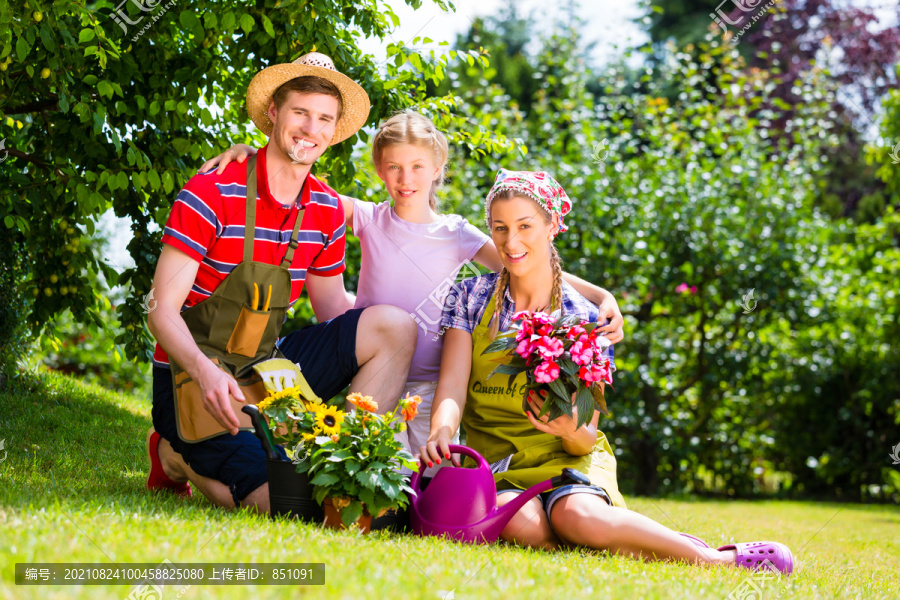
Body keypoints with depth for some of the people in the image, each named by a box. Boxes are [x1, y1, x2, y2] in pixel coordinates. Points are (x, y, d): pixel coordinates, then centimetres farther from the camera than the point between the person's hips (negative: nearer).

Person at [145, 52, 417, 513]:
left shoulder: (327, 210, 4)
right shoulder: (211, 194, -14)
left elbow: (334, 312, 13)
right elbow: (162, 312, -16)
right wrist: (205, 372, -36)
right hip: (196, 377, -6)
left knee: (394, 325, -13)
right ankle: (180, 457, 4)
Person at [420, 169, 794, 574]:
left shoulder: (585, 320, -1)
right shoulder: (471, 298, 3)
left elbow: (586, 439, -1)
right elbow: (452, 387, -9)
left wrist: (573, 432, -27)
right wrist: (441, 433, -32)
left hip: (564, 456, -1)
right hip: (494, 459, 1)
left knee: (575, 515, -38)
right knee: (523, 525, -35)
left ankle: (712, 559, -24)